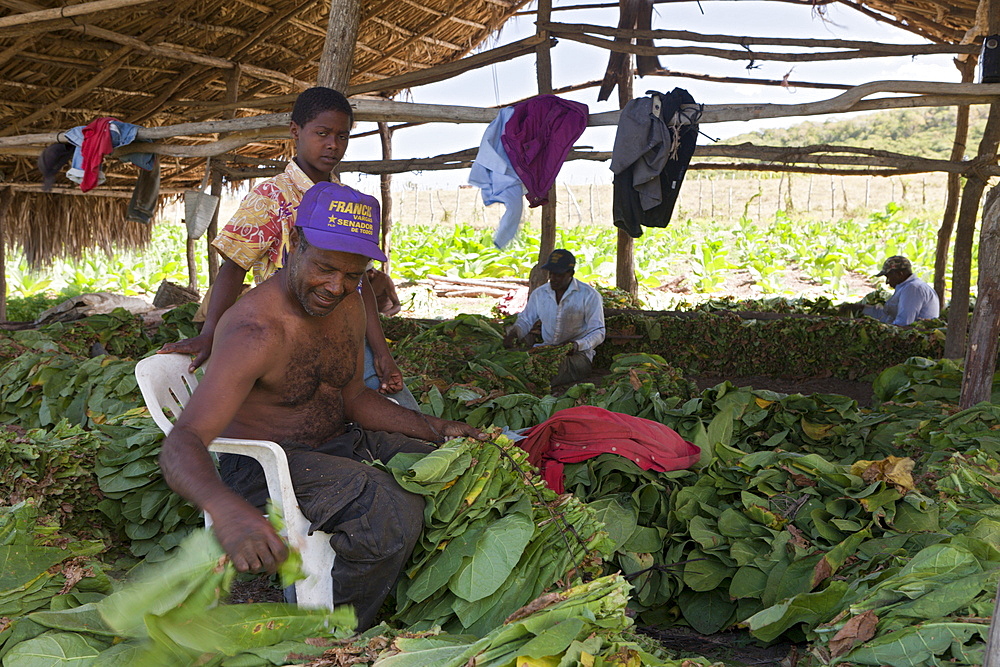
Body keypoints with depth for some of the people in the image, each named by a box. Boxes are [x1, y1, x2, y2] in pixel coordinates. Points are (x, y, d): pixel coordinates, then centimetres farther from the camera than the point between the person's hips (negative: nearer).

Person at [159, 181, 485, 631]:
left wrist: (436, 429, 1)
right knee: (390, 508, -29)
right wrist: (226, 507, -56)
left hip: (337, 441, 8)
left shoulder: (348, 307, 1)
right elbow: (182, 443, -35)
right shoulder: (256, 331, -26)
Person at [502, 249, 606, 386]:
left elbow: (598, 332, -4)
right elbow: (525, 320, 20)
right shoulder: (539, 294, 12)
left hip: (577, 354, -3)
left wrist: (578, 345, -25)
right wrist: (513, 333, -5)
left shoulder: (589, 295, -3)